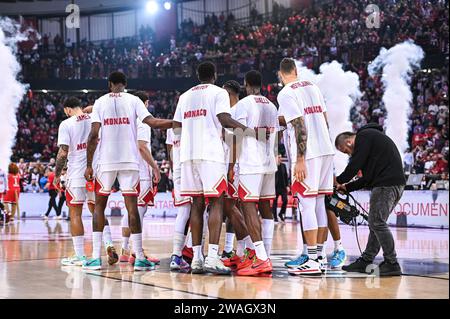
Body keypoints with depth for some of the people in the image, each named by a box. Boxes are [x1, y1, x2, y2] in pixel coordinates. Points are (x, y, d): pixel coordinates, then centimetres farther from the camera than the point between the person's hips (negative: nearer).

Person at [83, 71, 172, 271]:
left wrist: (89, 165, 0)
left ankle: (96, 257, 5)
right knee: (132, 206, 1)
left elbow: (93, 135, -3)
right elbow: (153, 123, -8)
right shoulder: (133, 100, 5)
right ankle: (139, 258, -3)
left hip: (106, 161, 0)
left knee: (99, 206, 10)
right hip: (130, 161, 0)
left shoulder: (100, 102, 5)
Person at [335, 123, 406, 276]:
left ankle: (392, 263, -7)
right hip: (395, 183, 10)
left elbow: (355, 165, -10)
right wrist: (347, 187, 21)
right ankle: (365, 261, 16)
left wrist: (340, 180, 7)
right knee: (376, 223, 12)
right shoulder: (371, 137, 27)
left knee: (377, 223, -8)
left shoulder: (363, 136, -4)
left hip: (387, 184, -10)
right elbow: (368, 176, 25)